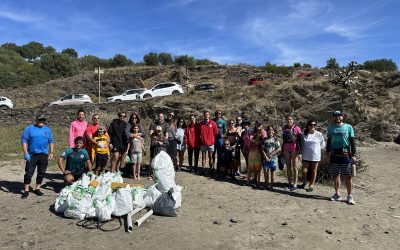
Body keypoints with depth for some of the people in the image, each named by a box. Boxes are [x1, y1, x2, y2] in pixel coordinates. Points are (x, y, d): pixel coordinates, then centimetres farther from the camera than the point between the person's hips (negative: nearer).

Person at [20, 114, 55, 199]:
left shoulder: (47, 130, 10)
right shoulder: (29, 129, 1)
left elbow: (51, 141, 12)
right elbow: (24, 141, -3)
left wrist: (51, 152, 4)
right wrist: (25, 153, -12)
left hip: (43, 155, 3)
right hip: (31, 155, -3)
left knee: (41, 173, 8)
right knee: (29, 173, -2)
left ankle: (37, 188, 22)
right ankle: (26, 190, 8)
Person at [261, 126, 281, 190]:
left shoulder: (275, 139, 1)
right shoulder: (265, 139, 6)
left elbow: (279, 149, -4)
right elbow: (263, 149, 4)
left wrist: (271, 154, -10)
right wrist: (265, 156, -9)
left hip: (273, 158, -2)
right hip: (266, 158, 2)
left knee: (272, 171, 4)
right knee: (266, 171, 3)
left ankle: (271, 185, 12)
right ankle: (266, 184, 18)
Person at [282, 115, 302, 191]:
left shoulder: (297, 128, -4)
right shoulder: (284, 128, 9)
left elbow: (300, 139, -3)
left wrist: (300, 149, -7)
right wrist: (282, 149, 17)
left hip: (294, 148, -4)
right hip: (286, 149, 5)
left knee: (294, 166, -1)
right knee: (288, 166, 9)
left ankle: (295, 184, 4)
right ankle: (290, 182, 17)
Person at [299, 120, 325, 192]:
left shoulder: (319, 134, -8)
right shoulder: (304, 134, -2)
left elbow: (322, 145, 3)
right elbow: (302, 144, 10)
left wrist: (316, 148, 1)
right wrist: (302, 152, 6)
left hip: (315, 156, -1)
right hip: (306, 156, 2)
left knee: (314, 171, 10)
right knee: (304, 171, 2)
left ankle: (311, 185, 22)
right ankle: (304, 183, 28)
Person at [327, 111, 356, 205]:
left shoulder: (348, 127, 3)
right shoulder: (331, 128, 11)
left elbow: (352, 141, 1)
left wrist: (353, 154, -4)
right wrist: (328, 152, 8)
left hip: (345, 154, -3)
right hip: (334, 154, 3)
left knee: (347, 176, -1)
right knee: (335, 175, 8)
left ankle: (350, 196, 7)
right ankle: (337, 194, 19)